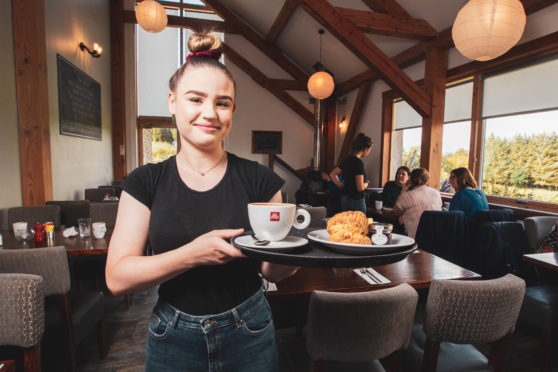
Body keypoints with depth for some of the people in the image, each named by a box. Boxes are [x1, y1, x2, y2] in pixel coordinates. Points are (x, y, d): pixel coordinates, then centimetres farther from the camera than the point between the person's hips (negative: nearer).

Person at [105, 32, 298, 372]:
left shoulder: (259, 180, -9)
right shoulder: (146, 182, -7)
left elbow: (270, 270, -3)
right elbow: (117, 277, -12)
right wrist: (194, 253, -27)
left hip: (249, 335, 0)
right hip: (173, 341, 1)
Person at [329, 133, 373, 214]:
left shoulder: (347, 160, 7)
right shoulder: (358, 162, -17)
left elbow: (332, 174, 17)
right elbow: (360, 187, -20)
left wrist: (340, 184, 8)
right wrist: (366, 184, 0)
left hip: (345, 198, 9)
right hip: (356, 200, -8)